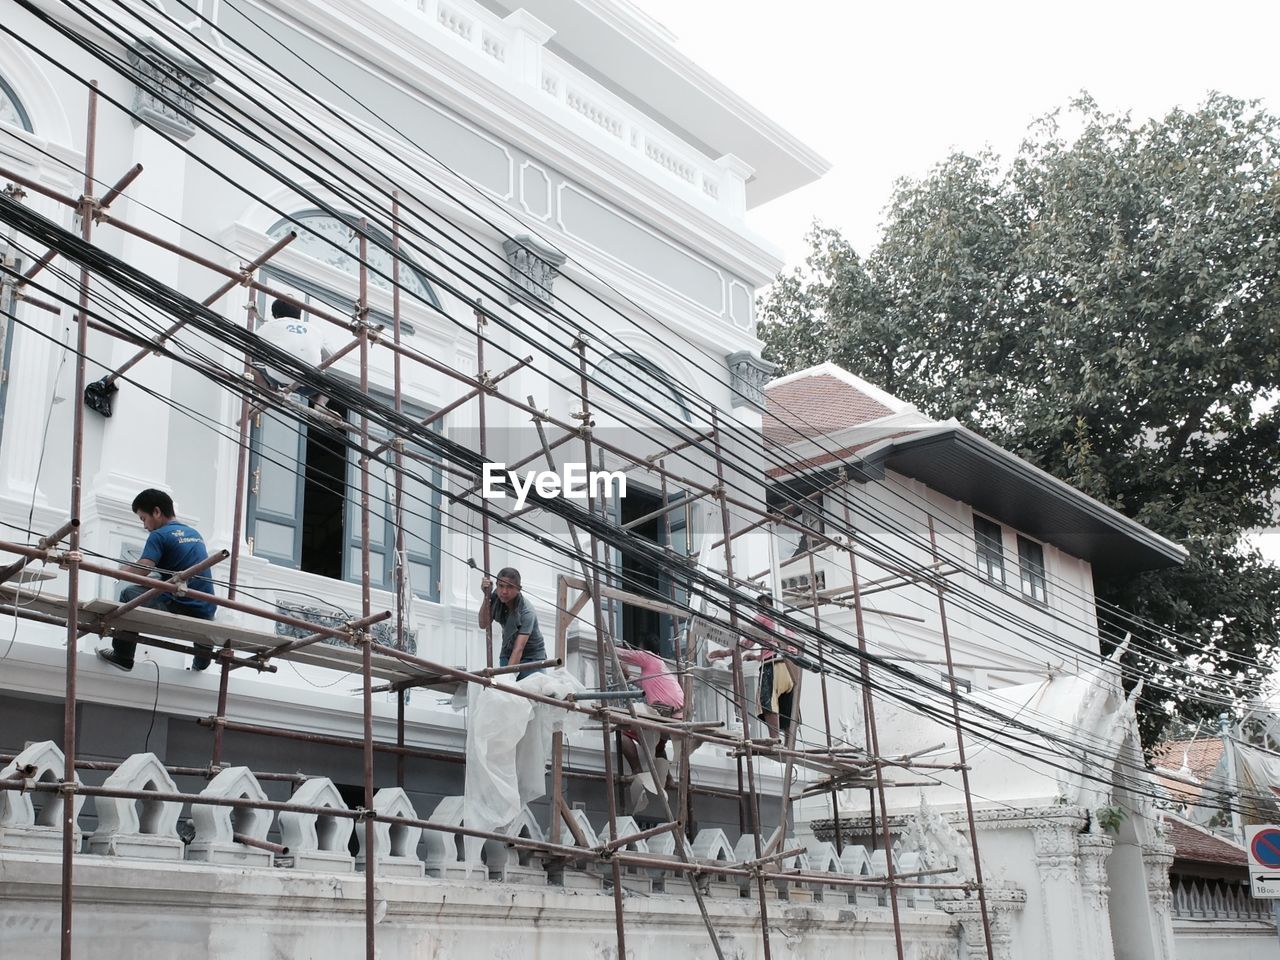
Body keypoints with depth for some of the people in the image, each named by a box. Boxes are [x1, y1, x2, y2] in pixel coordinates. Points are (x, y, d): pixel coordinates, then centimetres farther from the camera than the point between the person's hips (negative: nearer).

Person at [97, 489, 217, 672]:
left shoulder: (159, 535, -5)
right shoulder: (195, 534, 17)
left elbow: (140, 571, -17)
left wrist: (120, 570, 3)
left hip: (180, 611, -7)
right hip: (207, 614, 7)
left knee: (129, 594, 10)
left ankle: (122, 656, 13)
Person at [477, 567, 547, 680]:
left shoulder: (526, 612, -28)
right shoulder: (496, 597, -12)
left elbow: (518, 649, -33)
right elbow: (483, 625, -19)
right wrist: (487, 597, -28)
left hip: (532, 656, -4)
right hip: (507, 653, 4)